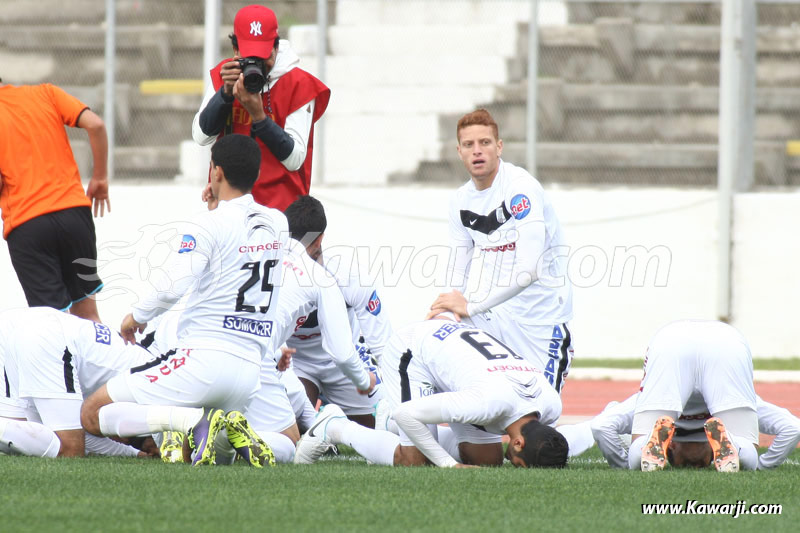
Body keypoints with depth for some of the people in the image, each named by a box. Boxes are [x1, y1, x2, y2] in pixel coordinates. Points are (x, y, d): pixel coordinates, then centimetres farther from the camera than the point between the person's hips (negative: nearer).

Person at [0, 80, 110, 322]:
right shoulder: (45, 93, 7)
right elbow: (95, 125, -3)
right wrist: (100, 177, 9)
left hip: (25, 226, -4)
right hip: (74, 211, 4)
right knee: (85, 312, 16)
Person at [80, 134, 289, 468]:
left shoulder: (210, 225, -9)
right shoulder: (278, 224, 11)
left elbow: (173, 286, -19)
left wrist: (137, 315, -1)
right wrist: (218, 206, 32)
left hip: (204, 359, -7)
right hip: (250, 371, 7)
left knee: (93, 415, -2)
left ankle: (193, 421, -21)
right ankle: (234, 432, -5)